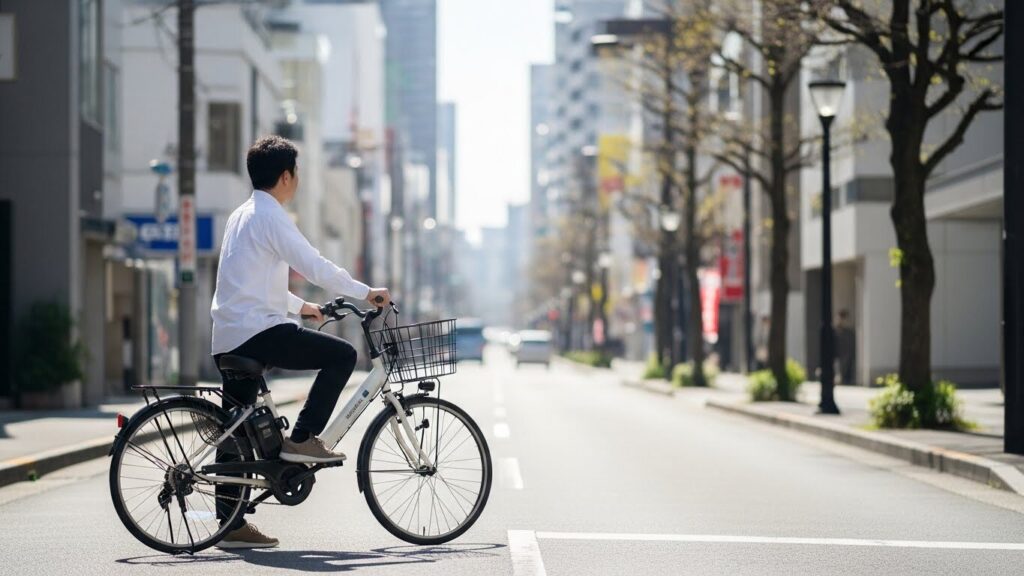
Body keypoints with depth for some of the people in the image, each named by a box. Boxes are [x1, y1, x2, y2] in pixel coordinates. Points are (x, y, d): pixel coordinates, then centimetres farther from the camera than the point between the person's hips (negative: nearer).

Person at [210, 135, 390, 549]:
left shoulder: (243, 216, 21)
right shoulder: (270, 217, -9)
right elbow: (314, 266, -16)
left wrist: (299, 306, 37)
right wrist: (366, 292, -8)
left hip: (228, 340, 10)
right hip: (258, 332, -10)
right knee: (341, 354, -6)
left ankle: (231, 525, 8)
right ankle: (303, 438, -7)